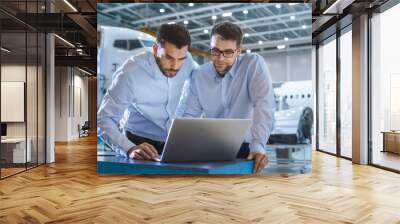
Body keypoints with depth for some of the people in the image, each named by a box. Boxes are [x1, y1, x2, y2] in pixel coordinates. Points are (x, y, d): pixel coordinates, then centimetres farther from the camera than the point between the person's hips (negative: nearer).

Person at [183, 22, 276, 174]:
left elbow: (264, 105, -20)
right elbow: (190, 115, 5)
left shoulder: (254, 64, -8)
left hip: (245, 147, -3)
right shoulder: (198, 75, 3)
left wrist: (258, 146, -33)